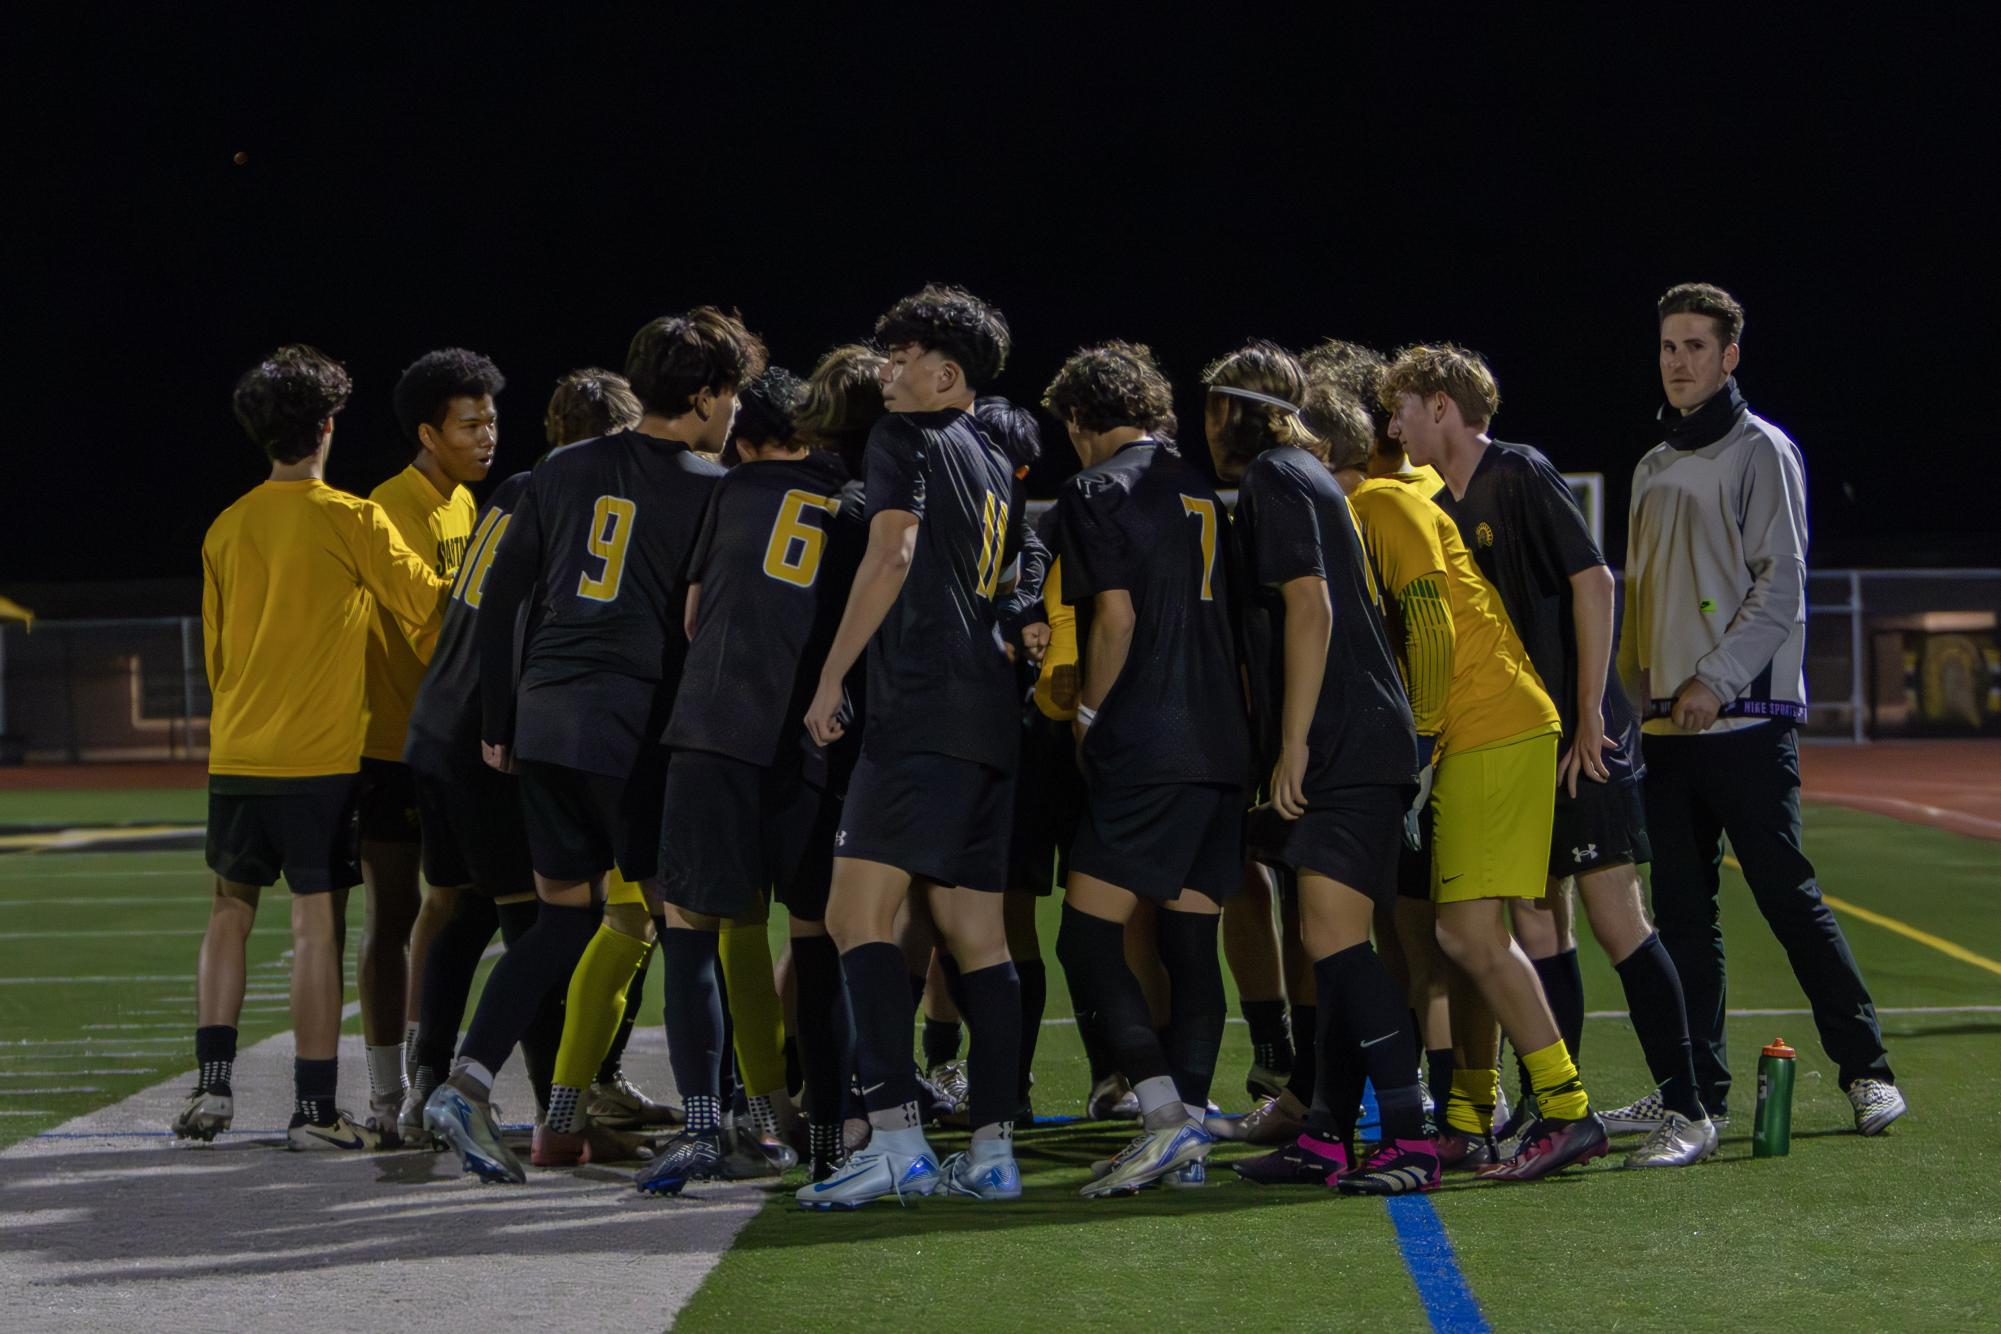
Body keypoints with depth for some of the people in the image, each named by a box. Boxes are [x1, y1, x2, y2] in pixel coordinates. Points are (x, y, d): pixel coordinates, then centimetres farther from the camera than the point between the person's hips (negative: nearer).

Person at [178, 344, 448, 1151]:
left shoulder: (226, 529, 7)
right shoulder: (351, 520, -7)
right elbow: (431, 607, 2)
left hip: (234, 753, 4)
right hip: (321, 754, -4)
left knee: (229, 911, 16)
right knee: (317, 925, -2)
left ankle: (213, 1084, 8)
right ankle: (315, 1109, -1)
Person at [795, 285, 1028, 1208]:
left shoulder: (906, 439, 0)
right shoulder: (997, 467, 24)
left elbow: (892, 553, -12)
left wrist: (831, 678, -11)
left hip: (919, 714, -9)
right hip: (991, 718, 9)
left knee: (859, 918, -13)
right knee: (976, 936, 9)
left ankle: (896, 1141, -22)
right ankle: (992, 1150, 6)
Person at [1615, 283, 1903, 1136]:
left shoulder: (1761, 451, -3)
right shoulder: (1653, 470, 19)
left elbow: (1781, 585, -10)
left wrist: (1717, 680, -17)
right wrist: (1641, 690, 11)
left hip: (1747, 716, -7)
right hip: (1669, 723, 7)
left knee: (1787, 896, -8)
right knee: (1682, 909, 6)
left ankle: (1866, 1069, -1)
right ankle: (1698, 1088, 10)